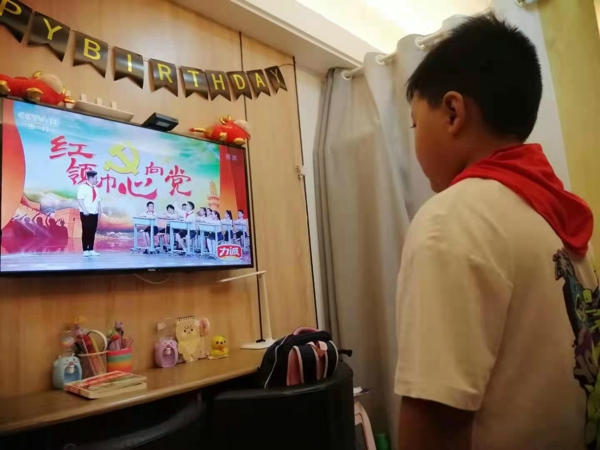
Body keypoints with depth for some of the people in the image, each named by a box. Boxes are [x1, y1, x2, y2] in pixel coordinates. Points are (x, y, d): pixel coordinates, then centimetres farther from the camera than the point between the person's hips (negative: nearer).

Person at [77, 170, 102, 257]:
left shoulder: (95, 188, 17)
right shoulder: (83, 187, -9)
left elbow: (98, 200, 20)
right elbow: (80, 199, -16)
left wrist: (100, 210, 10)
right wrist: (84, 210, -21)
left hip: (94, 213, 7)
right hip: (86, 213, -7)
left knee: (92, 232, 7)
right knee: (86, 231, -3)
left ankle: (91, 250, 13)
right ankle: (85, 250, 3)